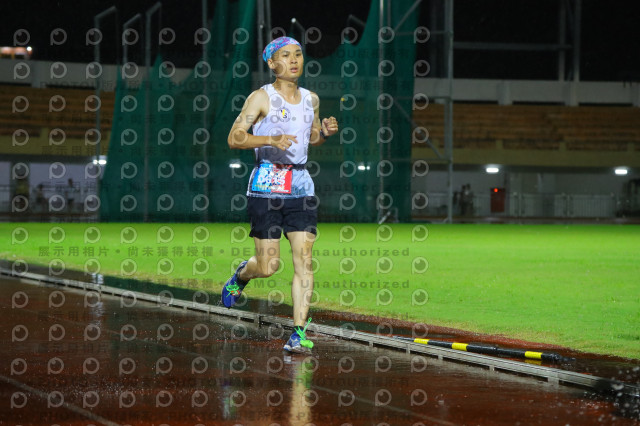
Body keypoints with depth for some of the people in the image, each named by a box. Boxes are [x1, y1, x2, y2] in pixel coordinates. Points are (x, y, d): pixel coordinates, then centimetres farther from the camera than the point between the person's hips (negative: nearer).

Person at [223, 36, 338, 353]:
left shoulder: (311, 99, 12)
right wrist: (270, 139, -23)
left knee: (304, 261, -7)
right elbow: (234, 138, -9)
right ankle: (240, 276, 34)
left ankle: (299, 333, -5)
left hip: (300, 185, 4)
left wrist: (326, 132, 3)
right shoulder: (261, 98, -4)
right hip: (266, 184, -4)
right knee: (269, 265, -1)